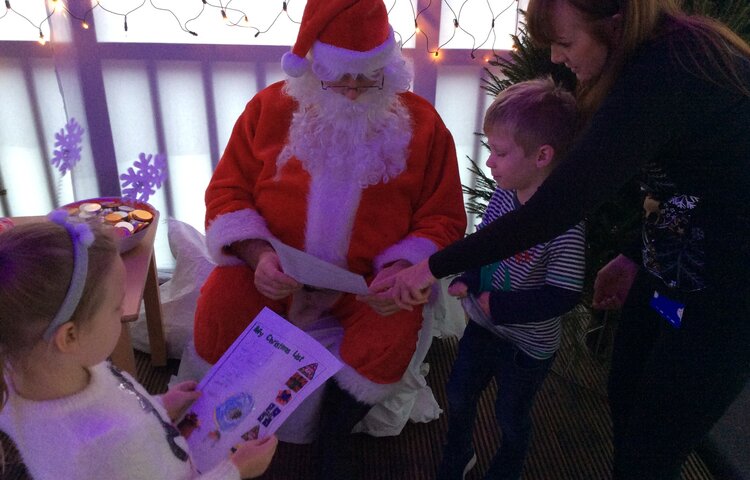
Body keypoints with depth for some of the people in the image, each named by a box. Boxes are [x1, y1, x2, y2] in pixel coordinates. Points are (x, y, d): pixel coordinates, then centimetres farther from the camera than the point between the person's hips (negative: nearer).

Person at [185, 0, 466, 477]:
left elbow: (442, 217, -2)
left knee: (395, 332, -28)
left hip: (370, 280, 0)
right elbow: (226, 192, -1)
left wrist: (400, 269, -20)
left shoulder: (422, 123, -5)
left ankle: (333, 436, 5)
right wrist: (258, 253, -19)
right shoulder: (269, 107, -4)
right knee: (218, 309, -25)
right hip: (274, 271, 1)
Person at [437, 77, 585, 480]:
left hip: (528, 345, -6)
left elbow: (563, 296, -26)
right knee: (458, 395, 24)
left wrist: (497, 305, -25)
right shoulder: (503, 195, -10)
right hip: (483, 326, 6)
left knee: (511, 416, 19)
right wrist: (467, 280, -13)